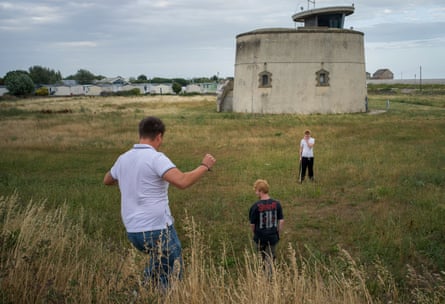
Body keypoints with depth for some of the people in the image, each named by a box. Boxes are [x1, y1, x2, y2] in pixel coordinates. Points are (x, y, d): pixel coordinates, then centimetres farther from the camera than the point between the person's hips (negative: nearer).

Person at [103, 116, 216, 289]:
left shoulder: (123, 159, 7)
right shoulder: (156, 158, -15)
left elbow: (107, 180, 27)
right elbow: (183, 181, -29)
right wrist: (204, 166, -14)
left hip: (133, 231, 8)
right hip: (157, 230, -7)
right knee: (171, 284, 6)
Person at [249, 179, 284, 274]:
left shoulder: (255, 206, -19)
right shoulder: (276, 204, -10)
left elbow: (252, 224, -10)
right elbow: (281, 221, -7)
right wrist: (278, 233, 8)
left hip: (260, 237, -1)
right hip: (273, 237, 1)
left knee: (262, 258, 23)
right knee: (270, 258, 16)